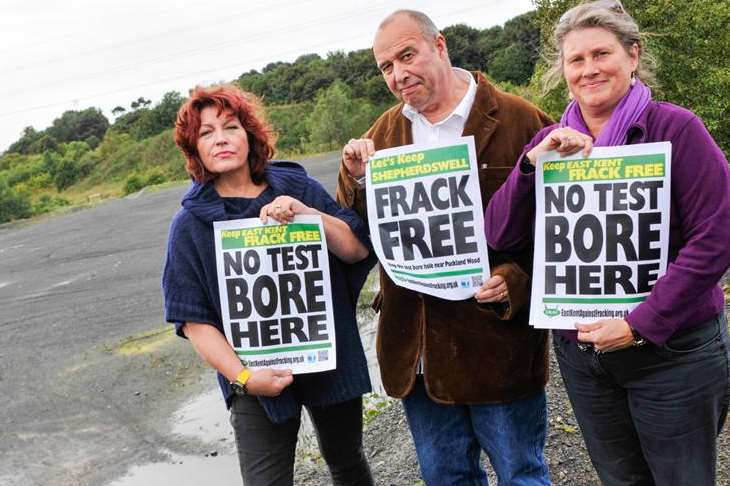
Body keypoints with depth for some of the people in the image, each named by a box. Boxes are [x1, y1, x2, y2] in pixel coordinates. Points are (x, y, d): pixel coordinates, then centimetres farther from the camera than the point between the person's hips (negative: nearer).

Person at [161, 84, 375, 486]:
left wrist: (306, 213, -21)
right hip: (262, 382, -2)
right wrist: (242, 376, -18)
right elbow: (193, 318, -6)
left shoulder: (299, 187, -1)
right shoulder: (190, 224, -5)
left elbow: (357, 250, -5)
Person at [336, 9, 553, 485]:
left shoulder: (520, 121, -8)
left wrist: (517, 280, -22)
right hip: (416, 344, 5)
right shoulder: (384, 133, 8)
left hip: (497, 339, -4)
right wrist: (357, 178, -9)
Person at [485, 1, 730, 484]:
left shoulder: (674, 128, -10)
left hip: (672, 351, -4)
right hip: (579, 352, 4)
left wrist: (642, 324, -20)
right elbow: (500, 236, -3)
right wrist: (533, 162, -17)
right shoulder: (550, 143, 4)